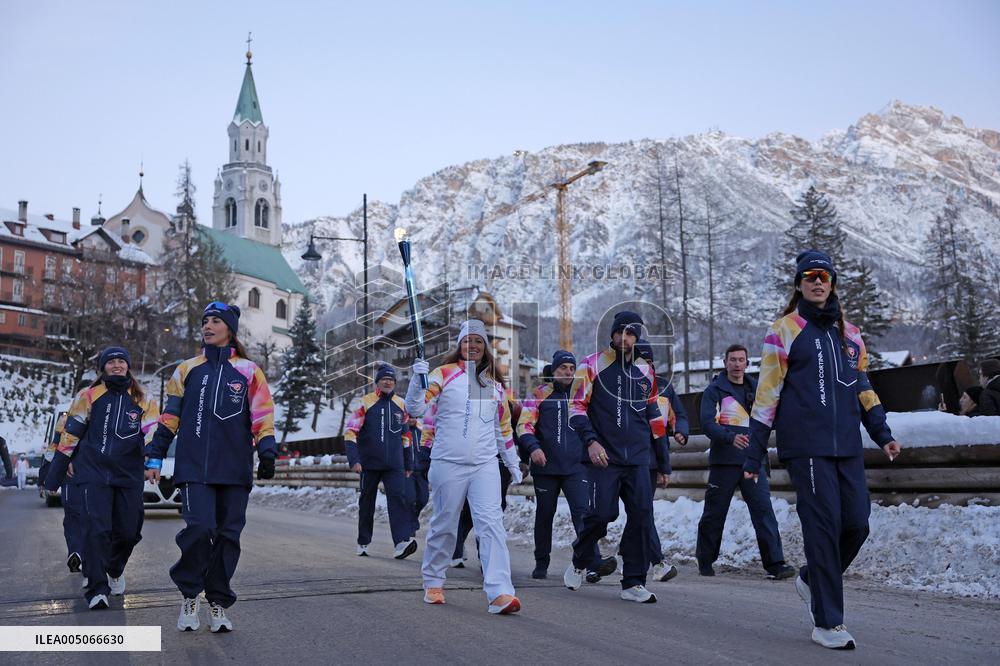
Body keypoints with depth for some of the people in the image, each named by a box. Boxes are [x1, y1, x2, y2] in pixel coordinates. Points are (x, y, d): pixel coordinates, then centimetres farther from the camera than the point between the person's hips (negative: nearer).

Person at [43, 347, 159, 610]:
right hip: (93, 473, -2)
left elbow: (153, 433, 5)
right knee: (96, 530, -12)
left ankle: (115, 569, 36)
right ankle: (97, 590, -4)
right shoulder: (89, 396, 6)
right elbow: (70, 433, 7)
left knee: (128, 532, 5)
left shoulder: (143, 400, 10)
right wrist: (55, 473, 6)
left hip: (129, 475, 2)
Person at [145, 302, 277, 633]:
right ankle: (189, 595, 6)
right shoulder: (187, 370, 13)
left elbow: (262, 416, 5)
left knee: (228, 535, 3)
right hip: (194, 467, 0)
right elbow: (169, 417, 14)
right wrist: (154, 457, 10)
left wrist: (266, 451, -8)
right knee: (199, 528, -15)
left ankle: (218, 603, 16)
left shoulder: (248, 371, 8)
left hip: (235, 469, 0)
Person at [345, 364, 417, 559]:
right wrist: (354, 460, -15)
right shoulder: (365, 402, -2)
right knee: (367, 501, 8)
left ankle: (402, 542, -22)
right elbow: (351, 432, -5)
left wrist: (408, 464, 18)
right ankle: (363, 543, 21)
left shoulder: (400, 404, 9)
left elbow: (406, 435, 17)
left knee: (398, 497, -13)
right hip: (369, 463, -2)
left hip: (394, 464, 2)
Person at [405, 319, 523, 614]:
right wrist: (418, 378, -22)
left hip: (485, 465, 3)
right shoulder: (444, 374, 1)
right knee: (444, 526, 8)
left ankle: (499, 592, -16)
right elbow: (416, 409, -7)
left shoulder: (495, 382, 15)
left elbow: (503, 427, 22)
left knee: (492, 523, -11)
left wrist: (513, 463, 22)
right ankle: (433, 582, 29)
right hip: (448, 464, -2)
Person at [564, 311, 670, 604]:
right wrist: (590, 440, -18)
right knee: (602, 514, -12)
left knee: (641, 517, -5)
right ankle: (580, 561, 18)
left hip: (638, 460, 4)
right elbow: (576, 407, -2)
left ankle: (634, 583, 6)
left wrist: (663, 465, 18)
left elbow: (654, 418, 19)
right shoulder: (593, 365, 1)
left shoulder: (645, 371, 14)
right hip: (605, 457, -4)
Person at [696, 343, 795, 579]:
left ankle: (775, 564, -8)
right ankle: (705, 562, 20)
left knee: (764, 509, -8)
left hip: (753, 462, 3)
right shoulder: (715, 390, -1)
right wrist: (730, 437, -28)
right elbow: (707, 423, -13)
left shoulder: (755, 389, 14)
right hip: (724, 462, -3)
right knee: (714, 514, 5)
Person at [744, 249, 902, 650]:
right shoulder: (784, 331, 1)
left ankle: (812, 581, 28)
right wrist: (754, 455, -3)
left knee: (857, 523, 2)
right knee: (823, 524, -9)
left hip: (847, 447, 6)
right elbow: (766, 395, -1)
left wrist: (882, 435, 13)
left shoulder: (849, 334, 17)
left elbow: (862, 388, 24)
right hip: (805, 446, -6)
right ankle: (827, 623, 0)